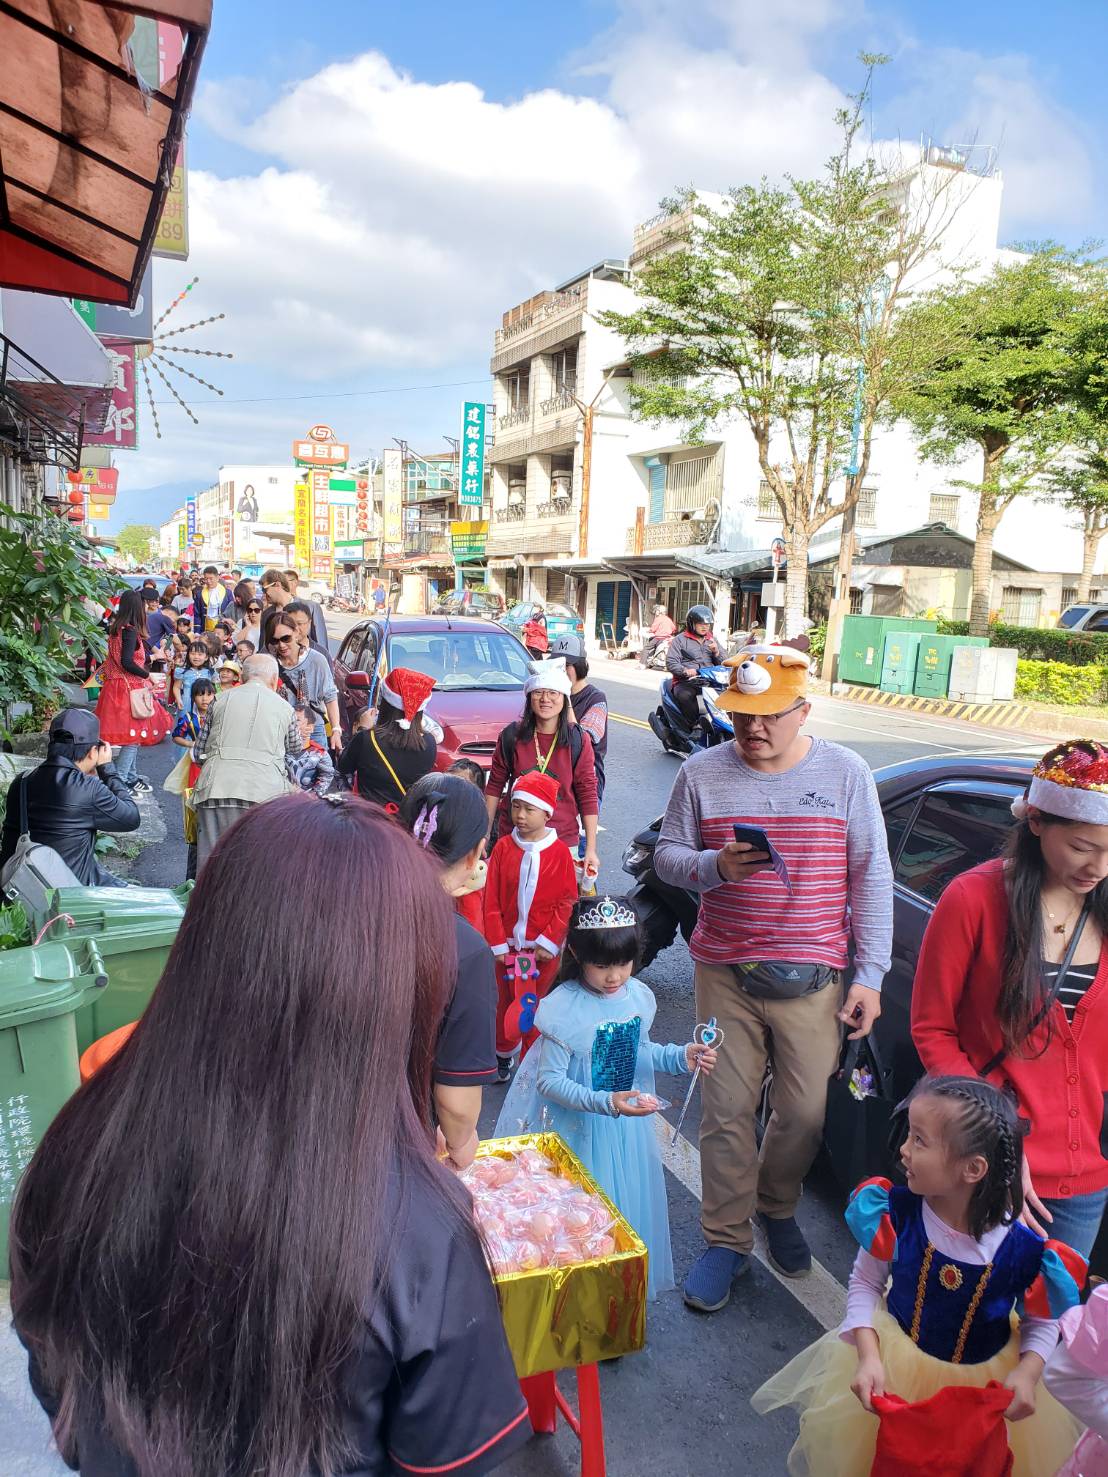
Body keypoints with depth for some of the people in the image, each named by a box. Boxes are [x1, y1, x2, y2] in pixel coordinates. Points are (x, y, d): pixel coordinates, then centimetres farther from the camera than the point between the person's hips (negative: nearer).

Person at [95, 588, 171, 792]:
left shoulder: (116, 628, 10)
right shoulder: (130, 630, -17)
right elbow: (127, 662, -24)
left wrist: (152, 657, 27)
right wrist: (147, 674, -11)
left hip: (116, 684, 9)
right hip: (130, 687, -9)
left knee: (133, 735, 18)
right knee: (133, 735, -5)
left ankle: (131, 777, 27)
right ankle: (119, 781, -5)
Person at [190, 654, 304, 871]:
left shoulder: (221, 700, 16)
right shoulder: (283, 707, 13)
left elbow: (198, 752, 17)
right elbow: (296, 749, 27)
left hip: (216, 787, 2)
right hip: (263, 791, -1)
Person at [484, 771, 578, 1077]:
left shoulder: (559, 851, -8)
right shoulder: (503, 847, -5)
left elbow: (568, 901, -6)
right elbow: (492, 900, -3)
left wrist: (549, 942, -10)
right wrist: (498, 944, -7)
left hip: (543, 947, -2)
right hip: (507, 944, 2)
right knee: (504, 1003, 14)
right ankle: (503, 1055, 35)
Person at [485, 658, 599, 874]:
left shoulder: (578, 741, -5)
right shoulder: (511, 736, -2)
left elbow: (588, 797, -3)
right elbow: (495, 786, 7)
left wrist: (591, 850, -5)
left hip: (563, 839, -1)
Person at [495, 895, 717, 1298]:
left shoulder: (638, 996, -7)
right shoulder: (564, 1008, -24)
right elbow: (550, 1081, -22)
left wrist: (680, 1057, -8)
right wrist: (605, 1103, -34)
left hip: (630, 1124, 5)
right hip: (579, 1129, -5)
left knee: (630, 1206, 18)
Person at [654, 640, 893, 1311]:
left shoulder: (845, 772, -2)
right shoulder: (703, 772, -1)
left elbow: (872, 877, 0)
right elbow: (667, 855, 4)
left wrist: (871, 975, -4)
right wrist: (714, 865, -19)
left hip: (812, 978, 0)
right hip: (725, 973, 0)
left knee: (806, 1113, 9)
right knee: (727, 1113, 6)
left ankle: (778, 1207, 38)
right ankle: (727, 1238, 26)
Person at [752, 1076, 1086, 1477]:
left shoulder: (1026, 1248, -24)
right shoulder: (898, 1213, -22)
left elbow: (1043, 1322, -4)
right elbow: (864, 1282, -8)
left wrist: (1027, 1373, -21)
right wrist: (869, 1356, -19)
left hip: (987, 1379, -1)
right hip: (896, 1359, 1)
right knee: (851, 1443, 9)